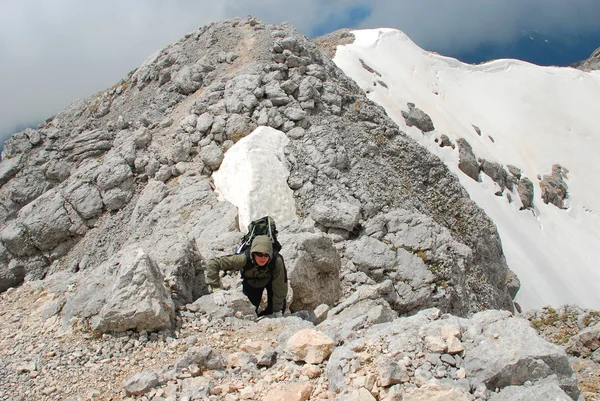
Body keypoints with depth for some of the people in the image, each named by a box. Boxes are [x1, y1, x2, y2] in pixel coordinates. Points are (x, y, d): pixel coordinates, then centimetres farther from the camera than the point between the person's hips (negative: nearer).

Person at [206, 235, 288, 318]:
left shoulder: (277, 261, -42)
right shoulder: (245, 259, -42)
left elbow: (279, 288, -28)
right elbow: (213, 263, -39)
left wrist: (277, 311, -21)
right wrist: (216, 290, -42)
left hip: (271, 280, 0)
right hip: (251, 283, 0)